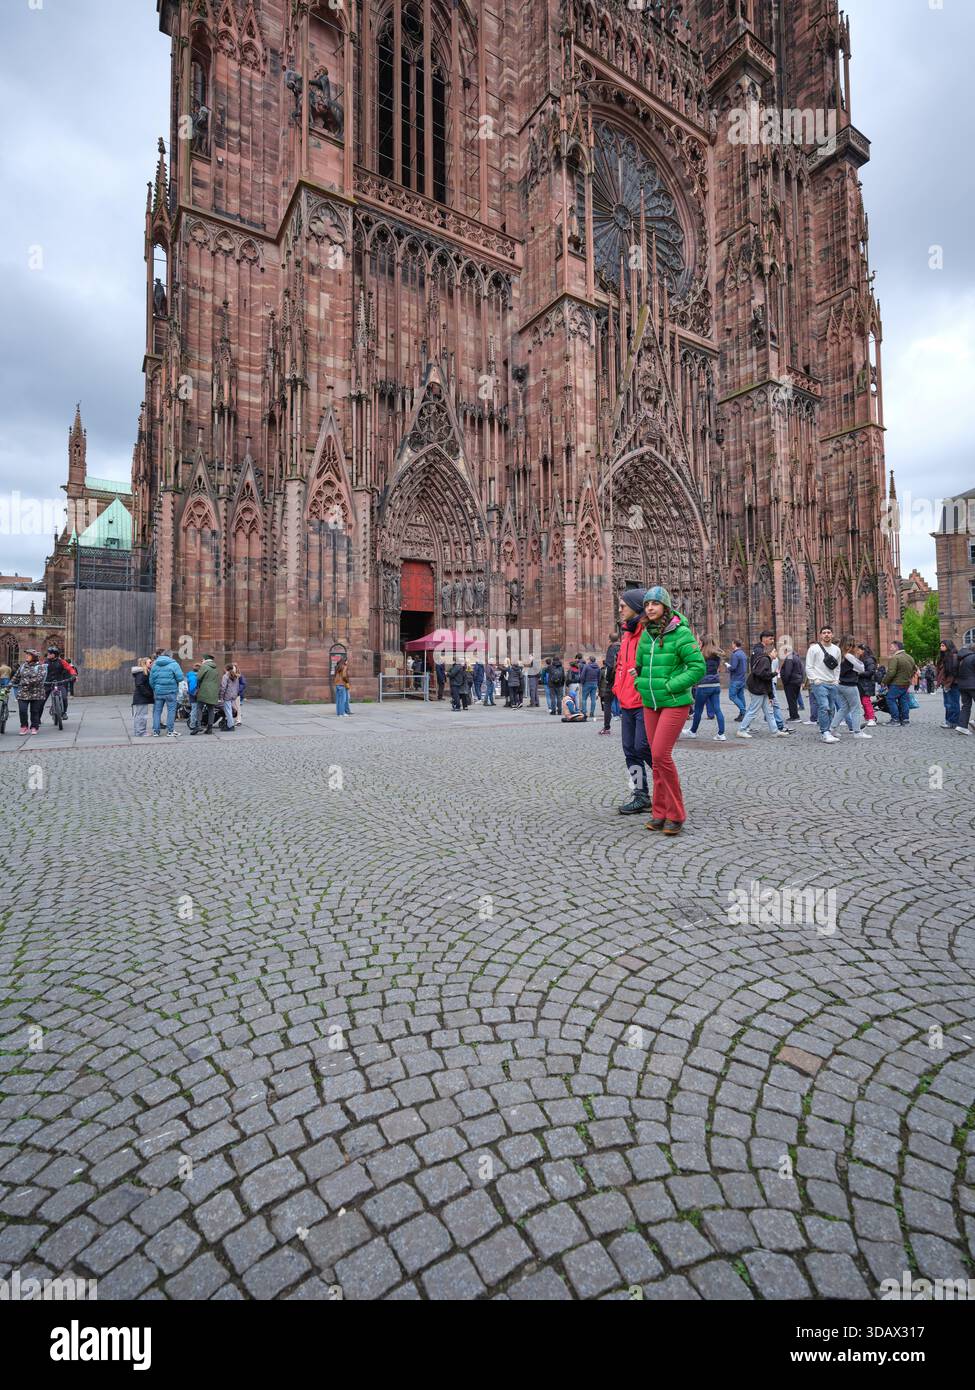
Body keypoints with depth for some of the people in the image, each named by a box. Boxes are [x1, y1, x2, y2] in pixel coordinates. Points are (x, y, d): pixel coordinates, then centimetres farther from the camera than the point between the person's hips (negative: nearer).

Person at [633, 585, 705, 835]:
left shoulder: (680, 632, -12)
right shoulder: (646, 635, 7)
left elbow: (698, 667, -15)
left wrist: (670, 686, -16)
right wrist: (640, 683, 7)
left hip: (675, 703, -6)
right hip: (650, 704, 6)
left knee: (661, 754, -13)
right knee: (657, 757, 9)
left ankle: (676, 815, 2)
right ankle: (660, 812, 18)